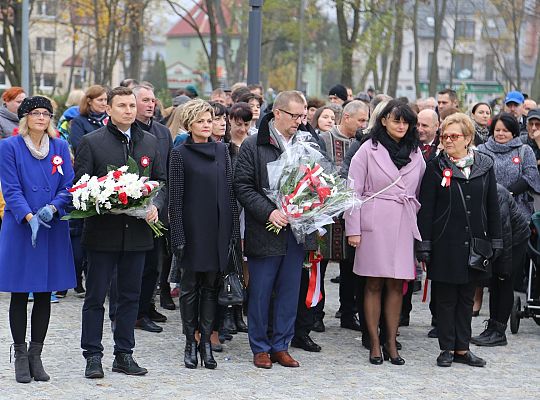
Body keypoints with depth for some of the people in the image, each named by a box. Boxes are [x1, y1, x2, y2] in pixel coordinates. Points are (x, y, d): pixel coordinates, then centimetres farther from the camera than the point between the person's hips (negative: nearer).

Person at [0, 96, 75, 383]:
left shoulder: (60, 147, 7)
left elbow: (68, 186, 3)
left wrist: (52, 208, -16)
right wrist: (29, 217, -21)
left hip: (53, 230, 3)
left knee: (45, 295, 5)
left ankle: (36, 354, 14)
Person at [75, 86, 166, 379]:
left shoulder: (150, 142, 10)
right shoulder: (91, 142, -3)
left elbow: (162, 181, 13)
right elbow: (79, 184, -4)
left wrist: (155, 205, -5)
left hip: (137, 231, 4)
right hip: (102, 231, -4)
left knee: (130, 296, 10)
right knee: (95, 297, 2)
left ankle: (124, 355, 19)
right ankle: (93, 357, 9)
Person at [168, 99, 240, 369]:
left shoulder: (221, 151, 9)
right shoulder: (180, 154, -3)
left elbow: (230, 192, 10)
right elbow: (175, 198, -5)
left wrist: (233, 228, 5)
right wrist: (178, 236, -11)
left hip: (218, 230, 3)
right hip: (192, 228, -3)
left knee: (211, 286, 6)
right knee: (190, 286, 4)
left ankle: (206, 341, 12)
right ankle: (190, 343, 11)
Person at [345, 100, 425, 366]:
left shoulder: (416, 154, 11)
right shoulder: (369, 150, -1)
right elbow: (354, 191, -2)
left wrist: (415, 219, 8)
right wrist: (353, 229, -6)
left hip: (404, 225, 3)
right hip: (374, 223, -3)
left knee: (396, 285, 4)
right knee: (374, 284, 1)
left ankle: (391, 342, 10)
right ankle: (374, 343, 6)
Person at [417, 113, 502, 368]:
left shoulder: (484, 165, 5)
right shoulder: (436, 167, -2)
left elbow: (492, 206, 9)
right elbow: (425, 208, -4)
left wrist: (495, 241, 6)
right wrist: (424, 245, -9)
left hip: (475, 242, 3)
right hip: (445, 242, -3)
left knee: (467, 298, 9)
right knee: (446, 297, 3)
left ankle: (462, 348, 16)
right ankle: (447, 349, 11)